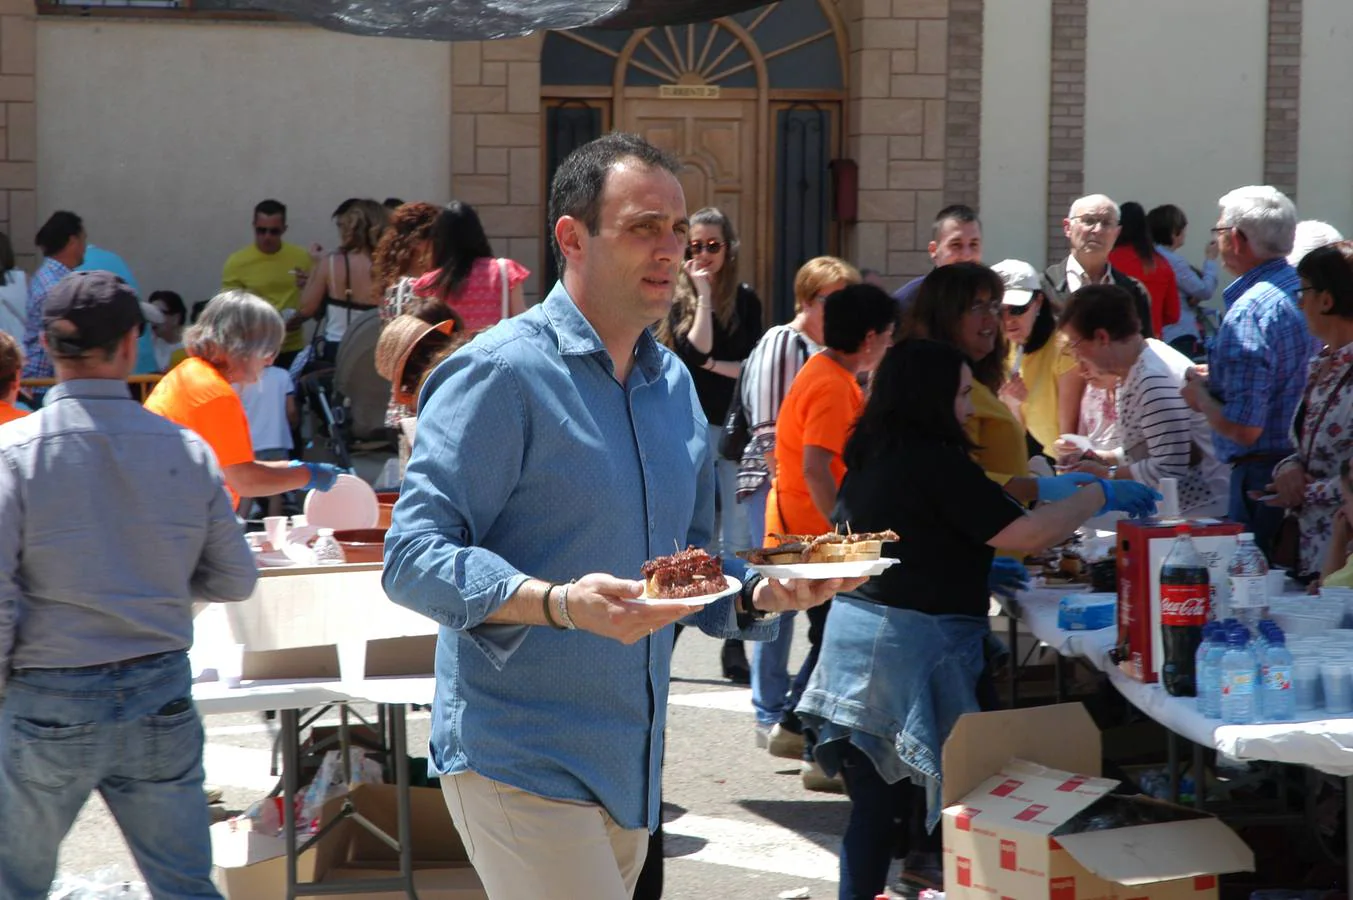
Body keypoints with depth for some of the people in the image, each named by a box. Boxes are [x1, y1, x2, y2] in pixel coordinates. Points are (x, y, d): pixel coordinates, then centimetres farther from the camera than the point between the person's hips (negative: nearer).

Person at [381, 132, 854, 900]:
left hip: (632, 770, 8)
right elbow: (412, 557, -19)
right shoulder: (501, 374, -13)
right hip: (523, 768, -8)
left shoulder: (674, 383, 13)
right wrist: (558, 603, -32)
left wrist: (761, 593, 0)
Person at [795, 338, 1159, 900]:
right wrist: (1099, 495, -4)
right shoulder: (935, 463, -15)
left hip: (856, 628, 8)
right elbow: (1026, 535, -16)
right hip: (910, 647, -8)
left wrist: (977, 567, 24)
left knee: (876, 801, 10)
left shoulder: (869, 457, 12)